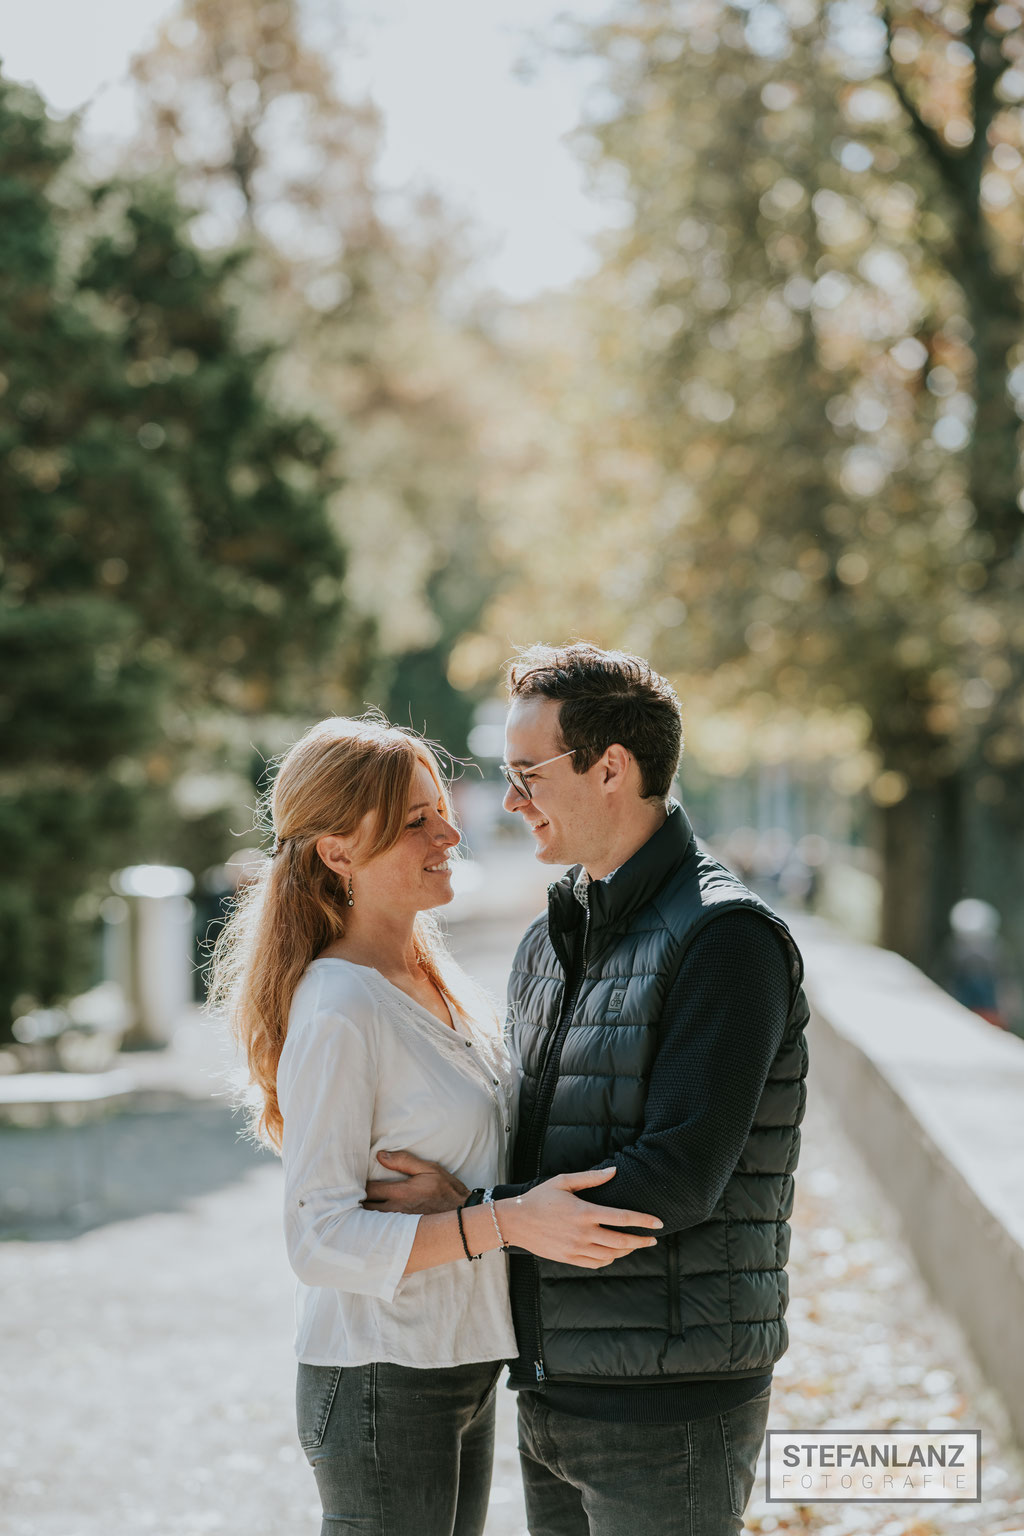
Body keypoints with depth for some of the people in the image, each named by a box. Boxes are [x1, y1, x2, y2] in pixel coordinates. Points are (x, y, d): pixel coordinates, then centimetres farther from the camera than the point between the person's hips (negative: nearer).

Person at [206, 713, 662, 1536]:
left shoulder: (438, 981, 9)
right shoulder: (337, 1012, -18)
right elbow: (321, 1241, -22)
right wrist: (509, 1222, -29)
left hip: (459, 1375, 9)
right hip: (383, 1387, -8)